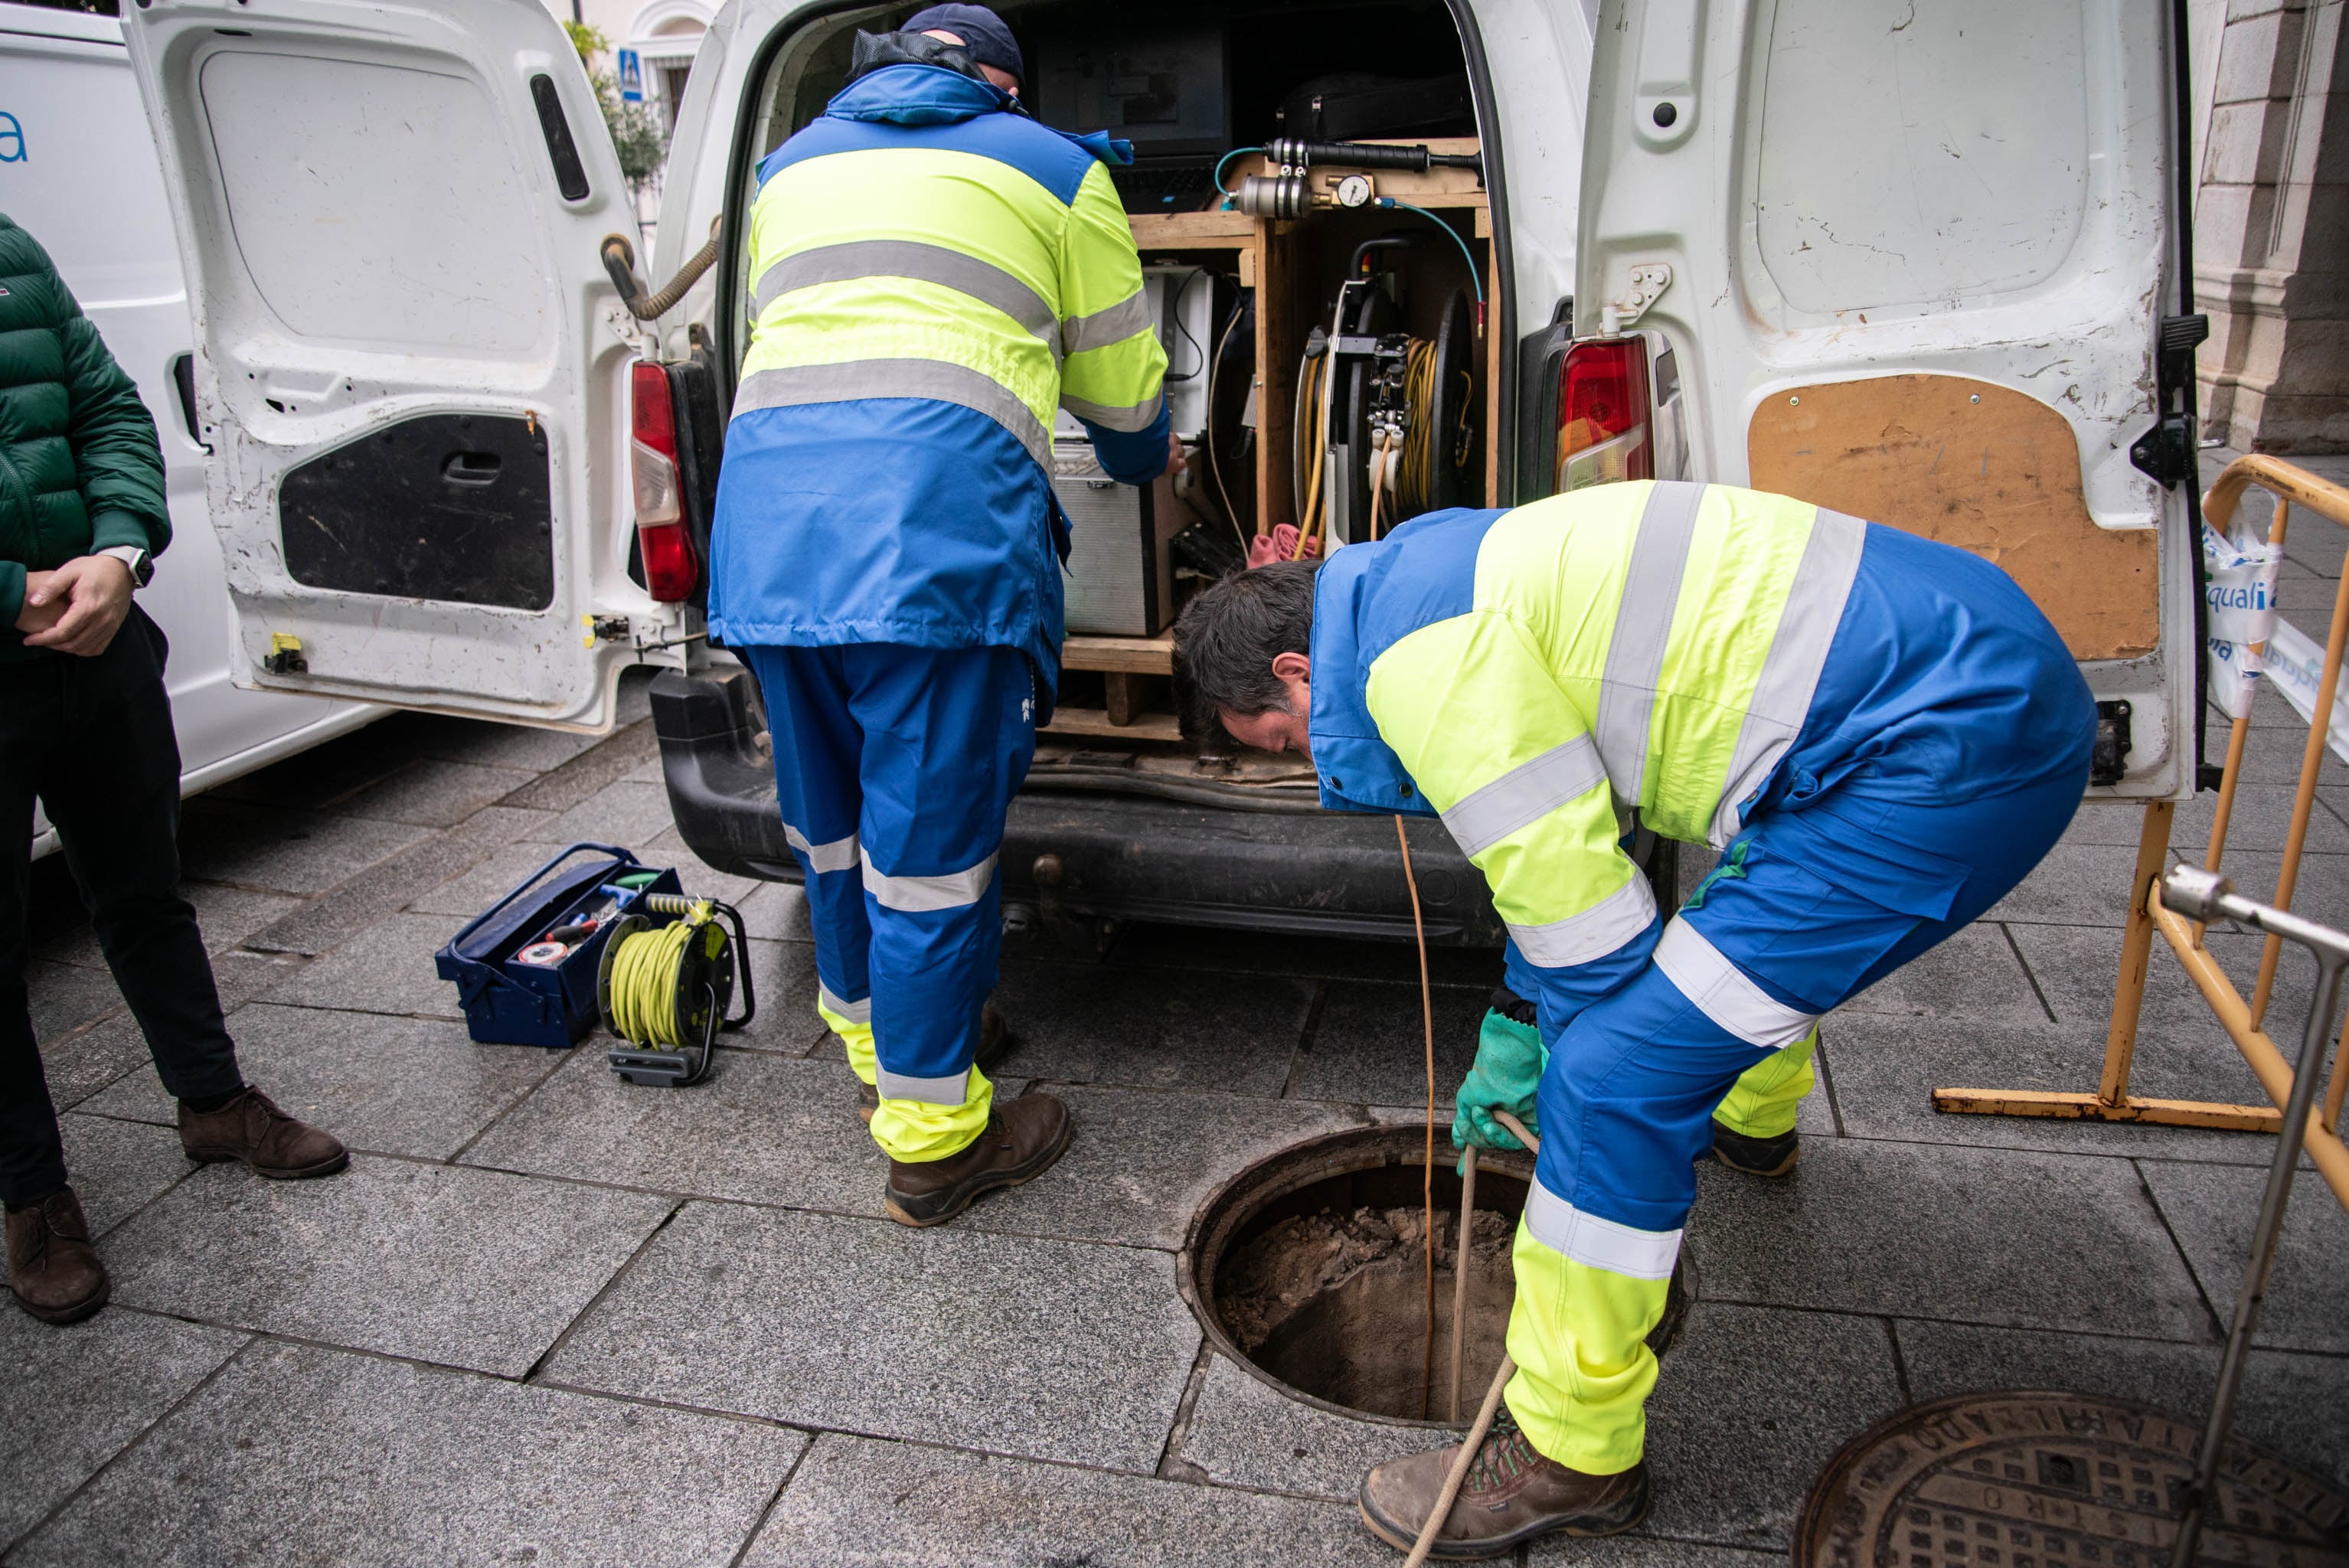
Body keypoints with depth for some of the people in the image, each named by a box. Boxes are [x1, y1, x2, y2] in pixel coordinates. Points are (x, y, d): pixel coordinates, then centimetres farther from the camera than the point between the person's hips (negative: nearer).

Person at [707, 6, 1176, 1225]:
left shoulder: (792, 164, 31)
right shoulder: (1050, 168, 17)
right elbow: (1119, 387, 22)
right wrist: (1148, 462, 44)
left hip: (764, 501, 6)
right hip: (938, 510, -5)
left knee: (831, 818, 18)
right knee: (931, 838, 0)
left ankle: (875, 1036, 37)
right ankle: (931, 1136, 12)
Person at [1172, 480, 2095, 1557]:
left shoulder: (1420, 659, -17)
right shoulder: (1443, 582, 16)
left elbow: (1573, 901, -15)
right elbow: (1570, 850, 25)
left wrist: (1560, 1054, 4)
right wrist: (1517, 1026, 28)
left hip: (1954, 749, -11)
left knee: (1618, 1079, -11)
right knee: (1758, 902, 39)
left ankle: (1574, 1456, 7)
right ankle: (1752, 1117, 70)